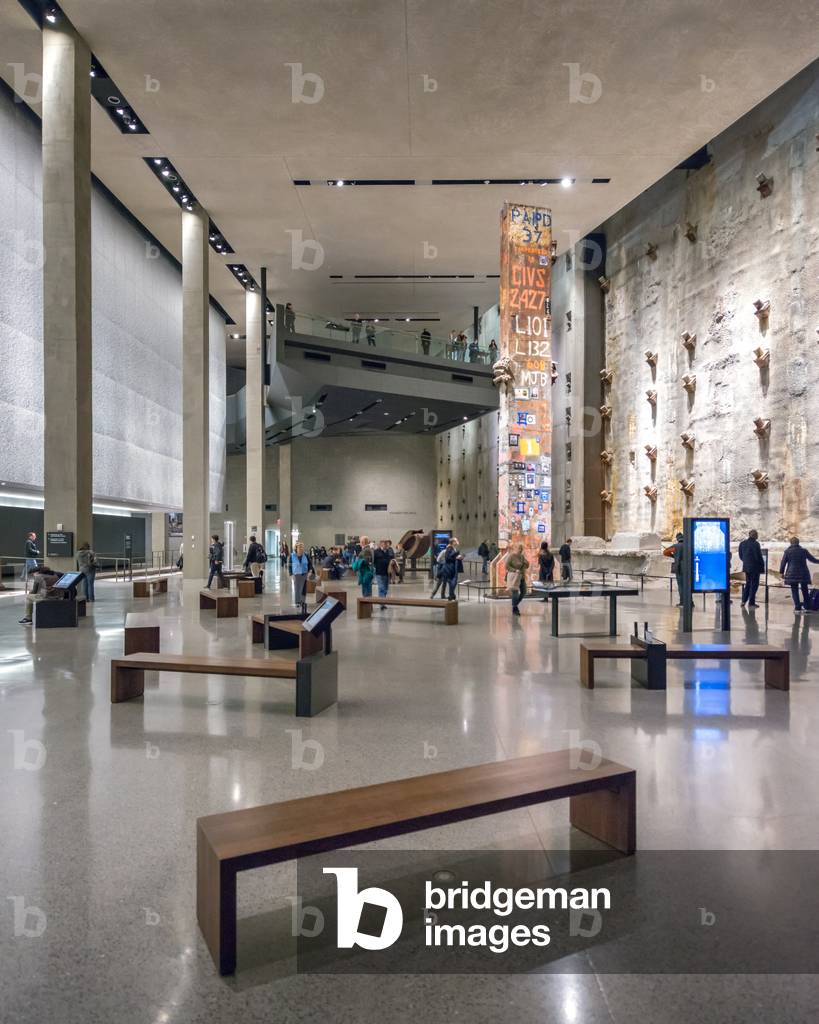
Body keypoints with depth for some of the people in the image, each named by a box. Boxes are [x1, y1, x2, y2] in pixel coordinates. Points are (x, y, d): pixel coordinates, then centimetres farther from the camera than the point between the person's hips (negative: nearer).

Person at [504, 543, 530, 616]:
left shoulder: (522, 556, 11)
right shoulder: (511, 556, -10)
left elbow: (527, 566, 16)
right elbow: (506, 566, -17)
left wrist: (526, 562, -6)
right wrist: (515, 570, -23)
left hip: (521, 577, 8)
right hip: (514, 577, -8)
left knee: (523, 592, 10)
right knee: (515, 592, -9)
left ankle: (515, 605, 30)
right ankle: (514, 610, 2)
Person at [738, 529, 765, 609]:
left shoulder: (742, 544, 5)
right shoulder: (755, 544, -16)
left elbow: (741, 556, 10)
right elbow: (759, 556, -14)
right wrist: (762, 566, -4)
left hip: (746, 567, 6)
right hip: (755, 567, -6)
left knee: (748, 583, 17)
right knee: (754, 584, 2)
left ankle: (744, 601, 14)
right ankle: (751, 603, 4)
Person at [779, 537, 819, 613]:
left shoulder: (787, 551, -3)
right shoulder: (804, 550, 0)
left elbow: (783, 563, -1)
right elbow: (812, 559, 10)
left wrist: (782, 572, 8)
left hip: (792, 574, -1)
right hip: (803, 573, 2)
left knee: (795, 591, 3)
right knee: (805, 590, 16)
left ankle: (798, 608, -2)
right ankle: (806, 607, 20)